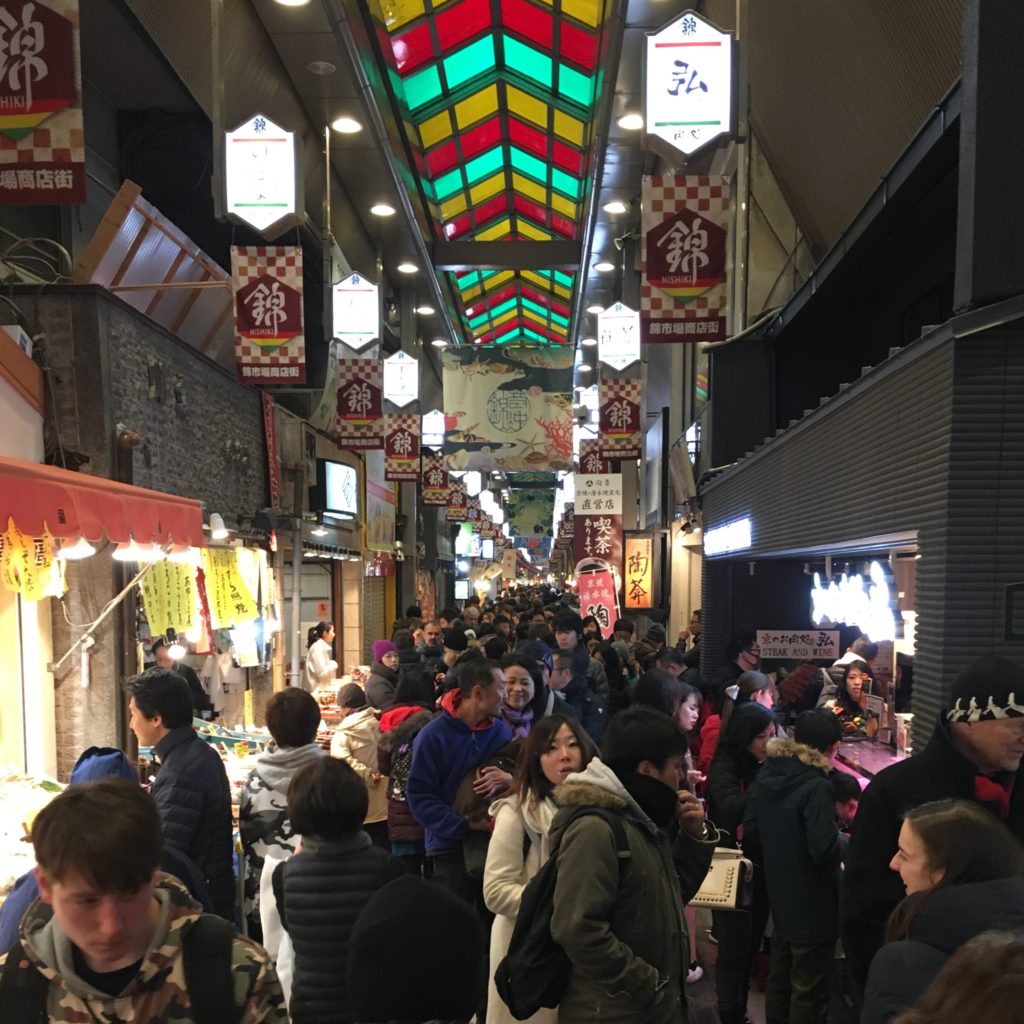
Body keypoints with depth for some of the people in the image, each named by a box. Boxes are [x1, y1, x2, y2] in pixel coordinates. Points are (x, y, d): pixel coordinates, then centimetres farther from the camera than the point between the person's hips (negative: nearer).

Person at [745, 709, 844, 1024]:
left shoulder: (767, 773, -2)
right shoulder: (816, 787, -24)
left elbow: (750, 827, 6)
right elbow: (824, 851, -27)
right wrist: (842, 842, -7)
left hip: (779, 897, 7)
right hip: (813, 906, -7)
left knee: (779, 980, 24)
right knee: (809, 993, 10)